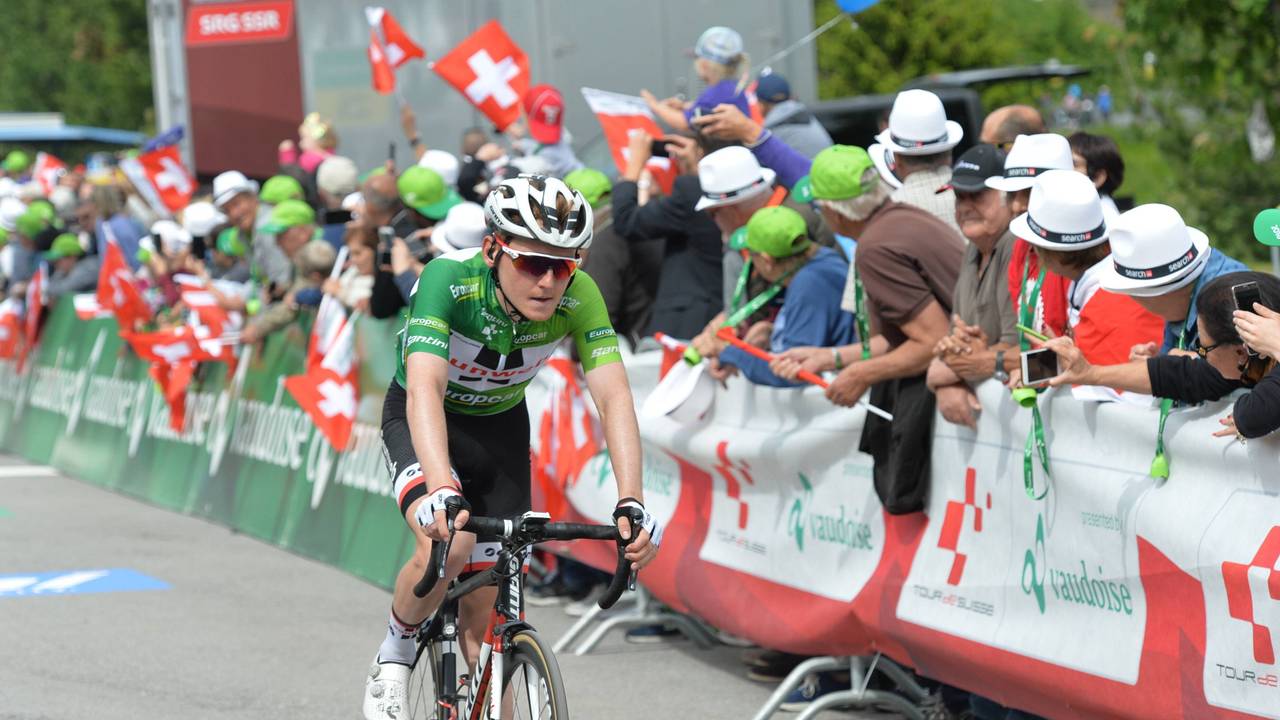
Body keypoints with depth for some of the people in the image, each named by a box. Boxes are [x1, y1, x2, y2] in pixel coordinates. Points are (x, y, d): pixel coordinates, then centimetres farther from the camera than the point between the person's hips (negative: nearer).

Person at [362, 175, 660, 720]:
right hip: (420, 423, -3)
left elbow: (613, 397, -31)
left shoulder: (578, 297, -26)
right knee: (448, 546, -30)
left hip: (500, 428, 3)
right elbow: (425, 388, -46)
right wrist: (442, 493, -60)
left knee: (483, 605, 1)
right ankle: (394, 655, -2)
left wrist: (631, 503, -46)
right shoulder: (448, 278, -35)